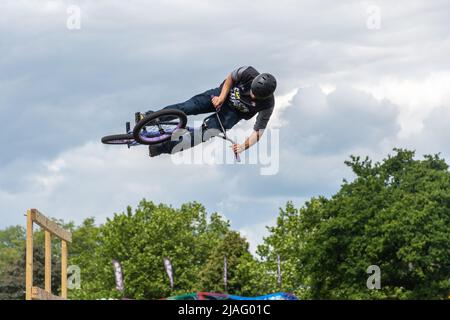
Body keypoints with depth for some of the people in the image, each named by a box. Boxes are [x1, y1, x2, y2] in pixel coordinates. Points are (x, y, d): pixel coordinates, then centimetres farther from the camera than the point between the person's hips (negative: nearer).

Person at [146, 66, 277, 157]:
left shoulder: (267, 105, -30)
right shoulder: (248, 73, -30)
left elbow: (258, 131, -20)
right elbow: (230, 78, -7)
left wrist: (244, 146, -33)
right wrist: (222, 97, -16)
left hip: (233, 113, -1)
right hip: (223, 93, 1)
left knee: (207, 133, -20)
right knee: (189, 107, -19)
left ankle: (164, 147, -16)